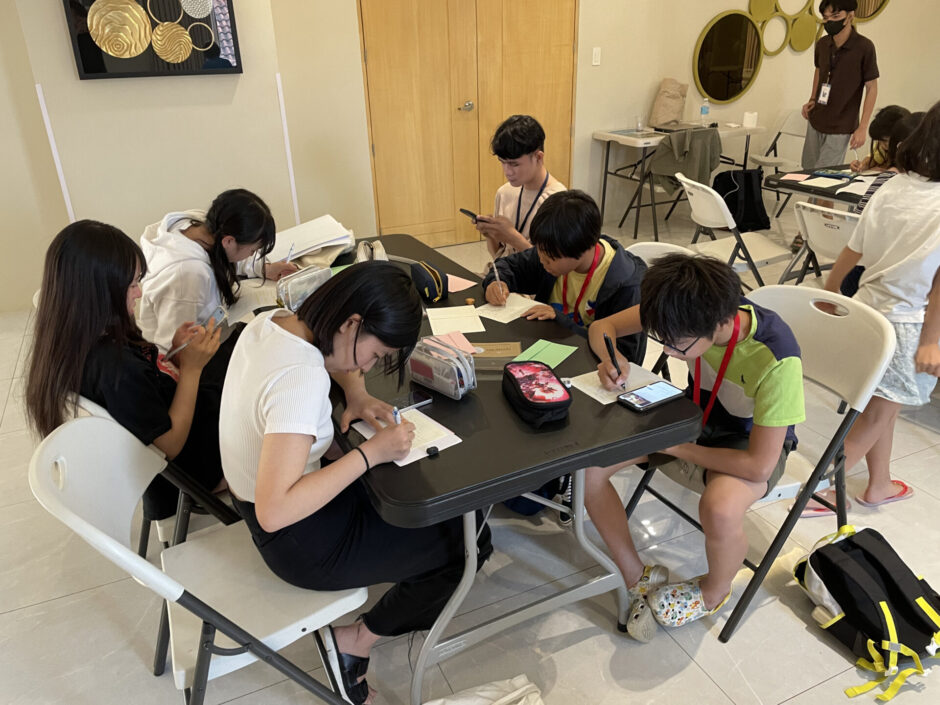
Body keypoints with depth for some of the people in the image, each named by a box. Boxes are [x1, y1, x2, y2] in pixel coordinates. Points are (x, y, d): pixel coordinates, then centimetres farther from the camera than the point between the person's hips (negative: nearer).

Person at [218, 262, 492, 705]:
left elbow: (338, 357, 16)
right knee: (469, 539, 2)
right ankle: (356, 641, 13)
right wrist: (371, 453, -31)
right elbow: (274, 511, -37)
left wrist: (355, 393, -3)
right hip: (301, 541, -9)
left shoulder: (271, 321, -6)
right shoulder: (301, 377, -34)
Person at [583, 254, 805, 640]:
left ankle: (714, 590, -1)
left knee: (720, 509, -39)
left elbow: (759, 465, -28)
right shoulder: (690, 310, -21)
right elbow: (603, 326, -6)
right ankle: (637, 577, 4)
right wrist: (611, 359, -28)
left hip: (752, 445, -4)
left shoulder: (776, 359, -35)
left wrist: (675, 446, -23)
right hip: (694, 416, 5)